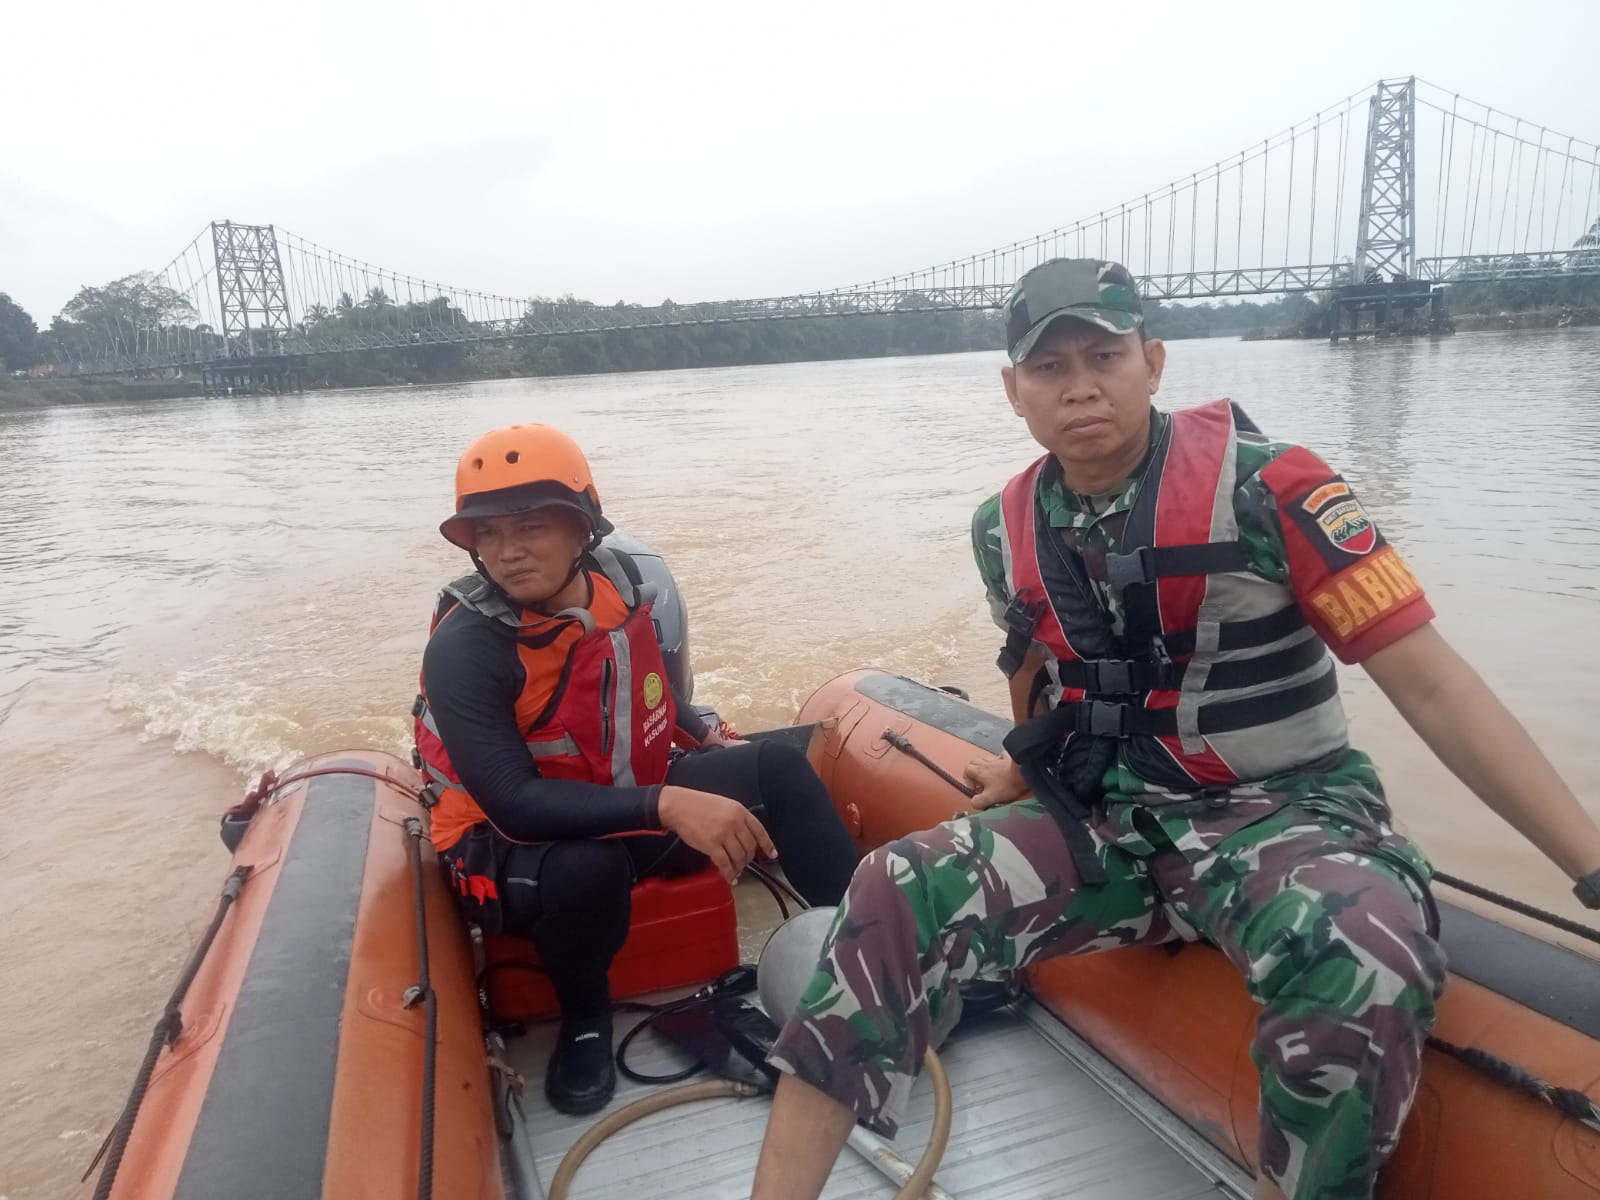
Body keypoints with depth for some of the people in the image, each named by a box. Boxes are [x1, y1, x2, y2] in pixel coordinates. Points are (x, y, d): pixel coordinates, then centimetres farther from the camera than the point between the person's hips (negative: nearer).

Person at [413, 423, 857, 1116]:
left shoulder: (621, 581, -7)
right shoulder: (464, 648, -24)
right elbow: (515, 805, -33)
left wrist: (708, 740, 5)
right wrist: (666, 805, -42)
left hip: (632, 809, 6)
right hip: (515, 850, -5)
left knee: (775, 766, -12)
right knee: (587, 865, -38)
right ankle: (584, 1021, -6)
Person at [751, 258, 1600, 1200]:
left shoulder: (1262, 484, -13)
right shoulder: (1006, 531, 2)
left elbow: (1430, 683, -14)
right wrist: (1026, 772, 12)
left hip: (1278, 812, -3)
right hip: (1100, 818, 4)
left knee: (1365, 967, -36)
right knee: (898, 894, -17)